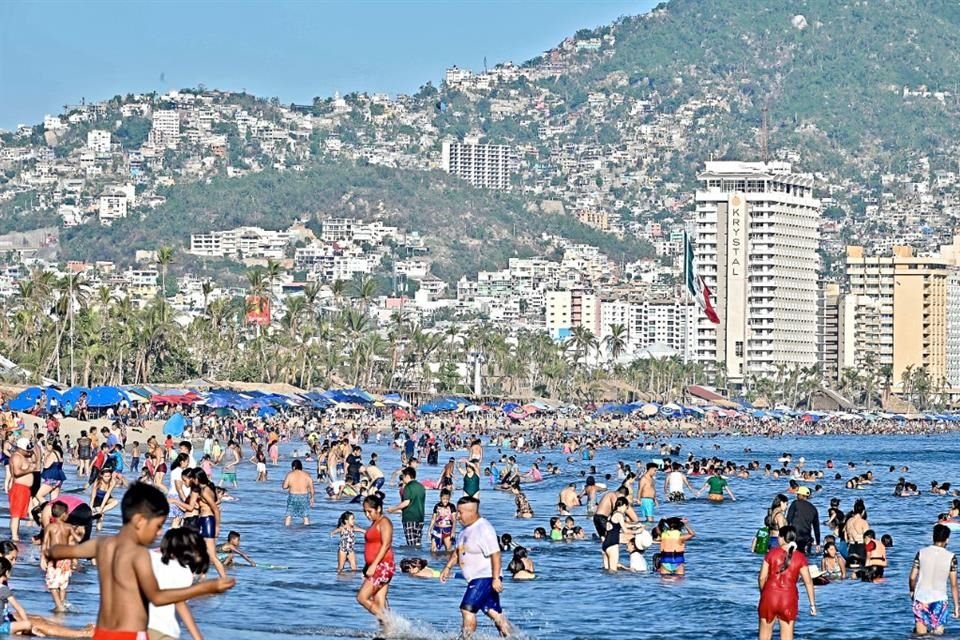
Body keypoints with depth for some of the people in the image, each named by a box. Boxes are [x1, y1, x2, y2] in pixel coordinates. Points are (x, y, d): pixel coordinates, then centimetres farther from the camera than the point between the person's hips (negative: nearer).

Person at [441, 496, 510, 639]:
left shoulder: (484, 529, -18)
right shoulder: (466, 529, 12)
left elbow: (495, 554, -23)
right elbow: (458, 551, 24)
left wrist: (496, 578, -26)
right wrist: (448, 567, 13)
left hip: (485, 578, -9)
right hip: (476, 579, 9)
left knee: (467, 609, -13)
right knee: (494, 612, 10)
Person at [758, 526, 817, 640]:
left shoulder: (772, 553, -4)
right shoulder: (800, 557, -3)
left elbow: (762, 578, -2)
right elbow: (808, 581, -3)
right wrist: (812, 604, 4)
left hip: (770, 596, 0)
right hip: (789, 598, 0)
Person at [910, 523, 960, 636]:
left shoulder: (921, 553, 0)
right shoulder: (951, 557, -4)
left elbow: (912, 577, 2)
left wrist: (912, 592, 21)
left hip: (921, 598, 2)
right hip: (939, 600, -2)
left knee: (920, 633, 6)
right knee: (938, 633, -1)